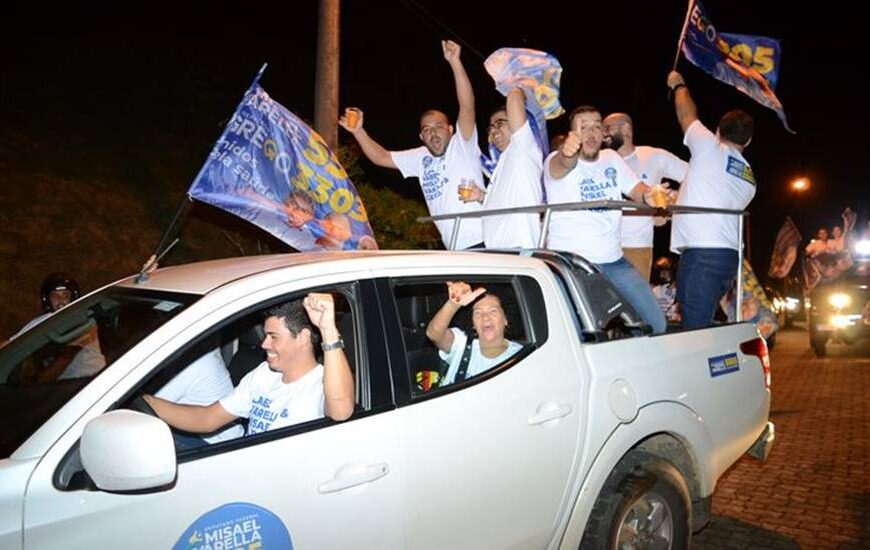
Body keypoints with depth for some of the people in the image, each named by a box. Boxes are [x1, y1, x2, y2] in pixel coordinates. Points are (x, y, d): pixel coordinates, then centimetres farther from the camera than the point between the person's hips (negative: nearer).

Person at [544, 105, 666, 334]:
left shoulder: (612, 159, 11)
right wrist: (568, 151, -58)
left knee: (657, 324, 9)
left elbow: (637, 189, 11)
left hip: (614, 261, 6)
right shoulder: (556, 162, -9)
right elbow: (564, 163, -32)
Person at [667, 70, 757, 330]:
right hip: (728, 253, 8)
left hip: (700, 252, -8)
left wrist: (678, 85, 34)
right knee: (703, 325, 14)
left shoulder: (710, 148, 1)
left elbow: (687, 115, 16)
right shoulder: (749, 180, 21)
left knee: (695, 327, -12)